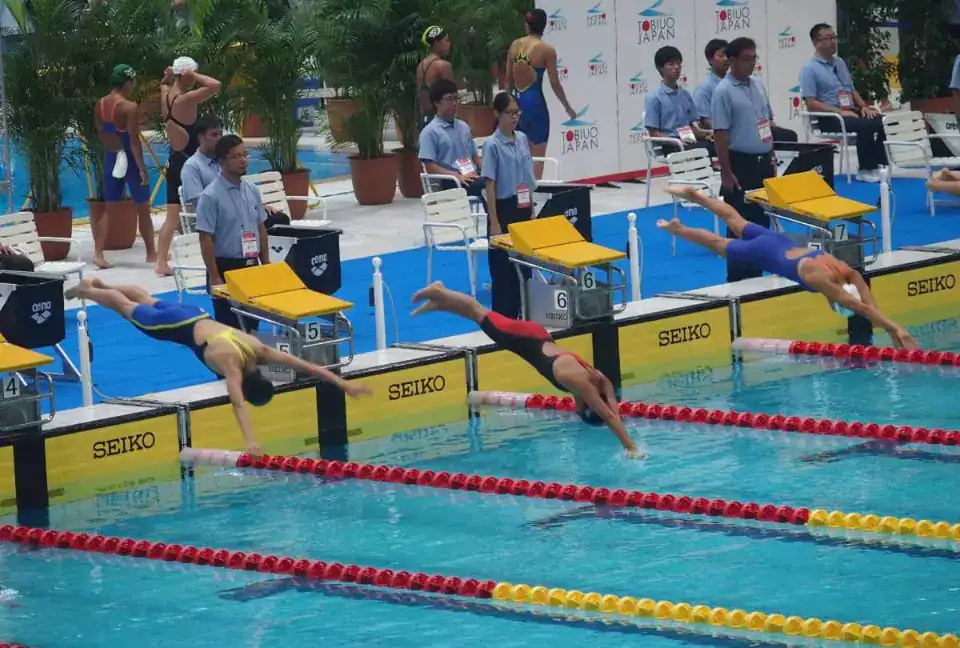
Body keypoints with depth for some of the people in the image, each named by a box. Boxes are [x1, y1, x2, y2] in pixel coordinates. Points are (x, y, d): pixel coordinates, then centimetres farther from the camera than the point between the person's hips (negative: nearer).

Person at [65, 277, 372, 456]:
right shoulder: (232, 364, -42)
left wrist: (343, 383, -32)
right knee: (129, 309, 20)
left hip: (196, 317, 6)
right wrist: (250, 441, -68)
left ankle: (99, 285, 56)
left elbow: (307, 366, -26)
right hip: (181, 326, -6)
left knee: (147, 302, 31)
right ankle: (85, 289, 45)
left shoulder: (260, 351, -26)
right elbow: (238, 403, -56)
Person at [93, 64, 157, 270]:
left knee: (109, 208, 10)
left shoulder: (100, 105, 2)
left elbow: (101, 134, 7)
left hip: (111, 158, 6)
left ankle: (98, 253, 0)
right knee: (143, 209, 8)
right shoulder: (129, 107, -19)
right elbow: (134, 140, -20)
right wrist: (142, 169, -17)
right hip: (130, 159, -6)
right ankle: (151, 253, 17)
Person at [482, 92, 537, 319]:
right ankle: (503, 316, 6)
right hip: (504, 209, -6)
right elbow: (490, 185, -12)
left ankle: (522, 312, 20)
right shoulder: (493, 145, -12)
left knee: (524, 261, 10)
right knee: (503, 265, -1)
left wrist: (532, 210, 12)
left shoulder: (522, 139, 6)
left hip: (523, 208, 6)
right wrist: (494, 222, -15)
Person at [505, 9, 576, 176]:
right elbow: (554, 84, -7)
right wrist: (568, 108, 5)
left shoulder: (515, 45, 4)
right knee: (537, 157, 2)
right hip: (534, 102, -5)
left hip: (516, 102, 5)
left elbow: (508, 79, 8)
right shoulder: (547, 50, -9)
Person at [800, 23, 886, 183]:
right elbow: (811, 104, -12)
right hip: (829, 118, -7)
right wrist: (840, 111, -19)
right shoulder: (810, 69, -6)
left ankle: (879, 165, -15)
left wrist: (863, 106, 0)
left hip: (850, 111, 7)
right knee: (865, 125, -30)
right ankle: (865, 170, -18)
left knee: (879, 121, -17)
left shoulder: (840, 63, 16)